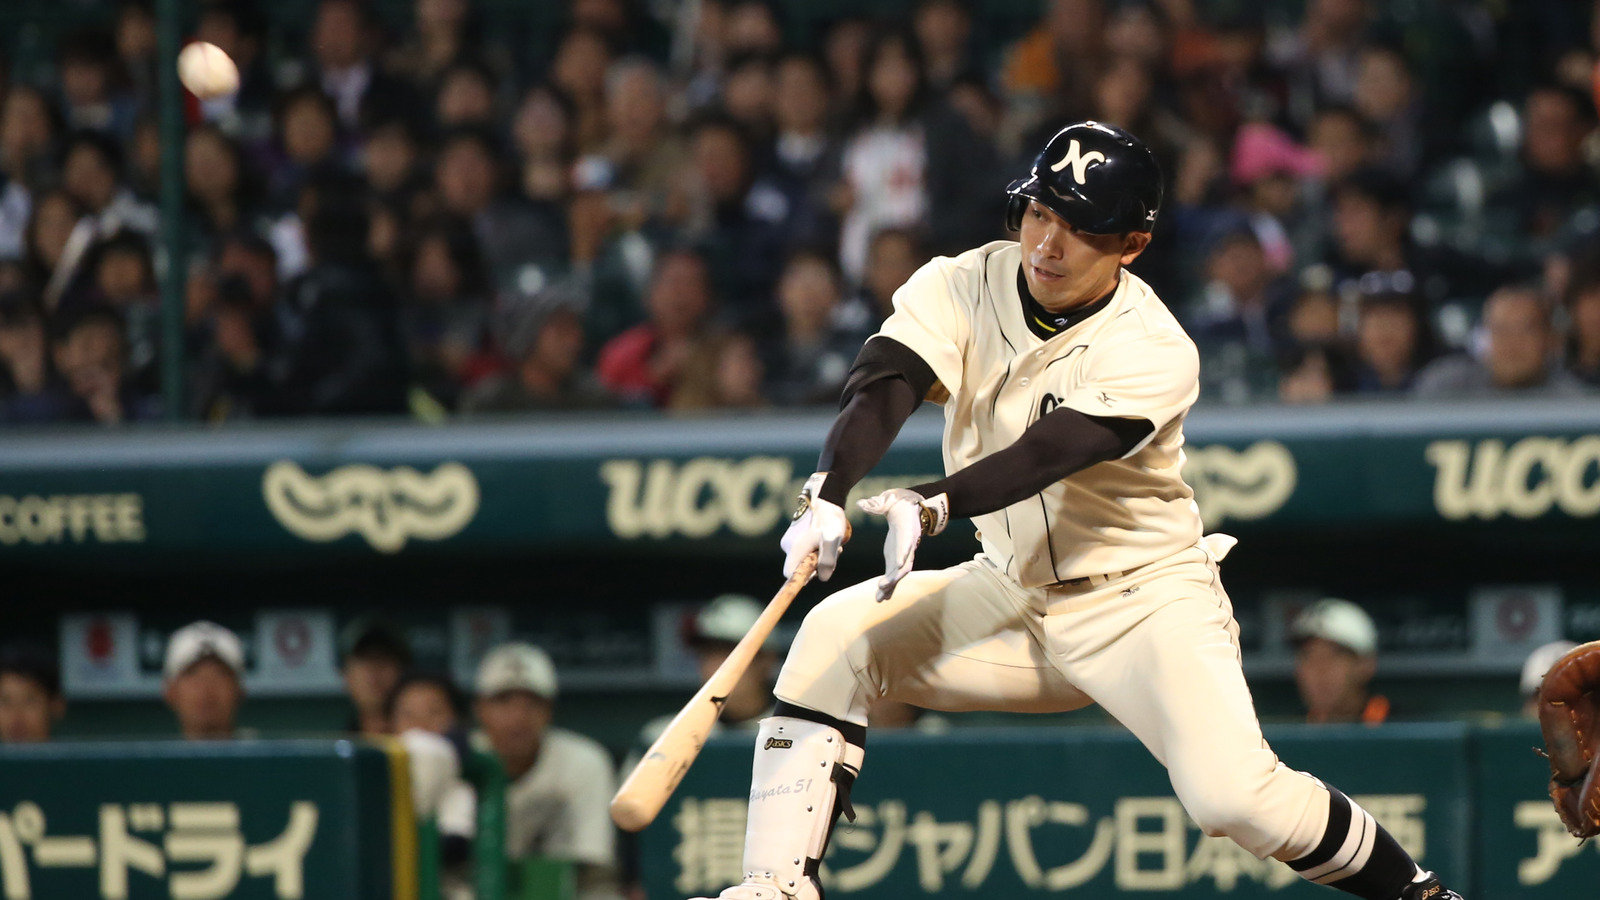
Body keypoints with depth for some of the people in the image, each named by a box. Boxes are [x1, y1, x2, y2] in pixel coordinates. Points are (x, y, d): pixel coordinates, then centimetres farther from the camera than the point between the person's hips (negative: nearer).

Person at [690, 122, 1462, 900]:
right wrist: (826, 493, -46)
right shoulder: (961, 289, -9)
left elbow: (1052, 452, -36)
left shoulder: (1155, 353, -21)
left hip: (1145, 598, -5)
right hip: (1012, 594, 5)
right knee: (835, 638, -16)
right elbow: (882, 385, -25)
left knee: (1232, 792, -25)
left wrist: (934, 505, -54)